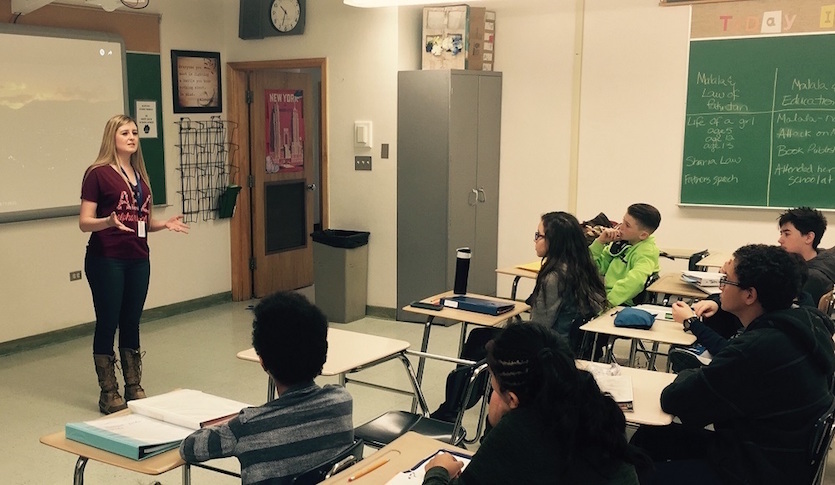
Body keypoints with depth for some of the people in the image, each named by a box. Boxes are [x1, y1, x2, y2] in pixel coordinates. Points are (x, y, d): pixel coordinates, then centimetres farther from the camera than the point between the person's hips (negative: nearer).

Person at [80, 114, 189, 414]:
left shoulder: (140, 175, 14)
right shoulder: (98, 174, -6)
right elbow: (84, 222, -10)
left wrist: (166, 224, 1)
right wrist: (109, 222, -29)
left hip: (138, 260, 6)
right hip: (106, 261, -6)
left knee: (131, 324, 12)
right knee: (107, 324, 1)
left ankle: (134, 387, 21)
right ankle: (108, 394, 10)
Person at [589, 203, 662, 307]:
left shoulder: (647, 251, -12)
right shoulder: (621, 241, 9)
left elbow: (635, 281, -31)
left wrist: (608, 301, -35)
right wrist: (600, 242, -2)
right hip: (605, 296, 7)